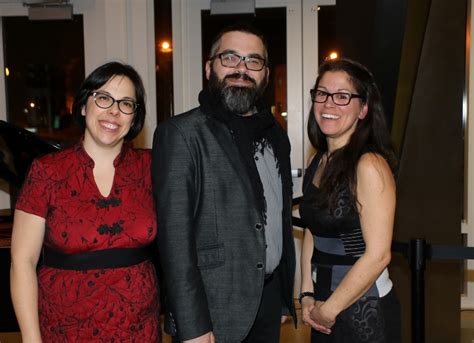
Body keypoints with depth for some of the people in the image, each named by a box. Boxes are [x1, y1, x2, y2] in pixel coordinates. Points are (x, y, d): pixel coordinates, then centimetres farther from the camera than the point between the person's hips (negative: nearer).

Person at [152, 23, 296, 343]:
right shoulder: (181, 134, -14)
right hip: (215, 307, -6)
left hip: (271, 296, 7)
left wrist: (285, 293, 13)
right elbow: (175, 235, -18)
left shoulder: (275, 133, 7)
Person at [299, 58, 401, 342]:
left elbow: (378, 255, -20)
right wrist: (308, 294, 0)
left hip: (364, 310, -7)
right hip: (324, 303, 7)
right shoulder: (319, 162, 5)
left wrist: (328, 311, -13)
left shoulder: (370, 165, -18)